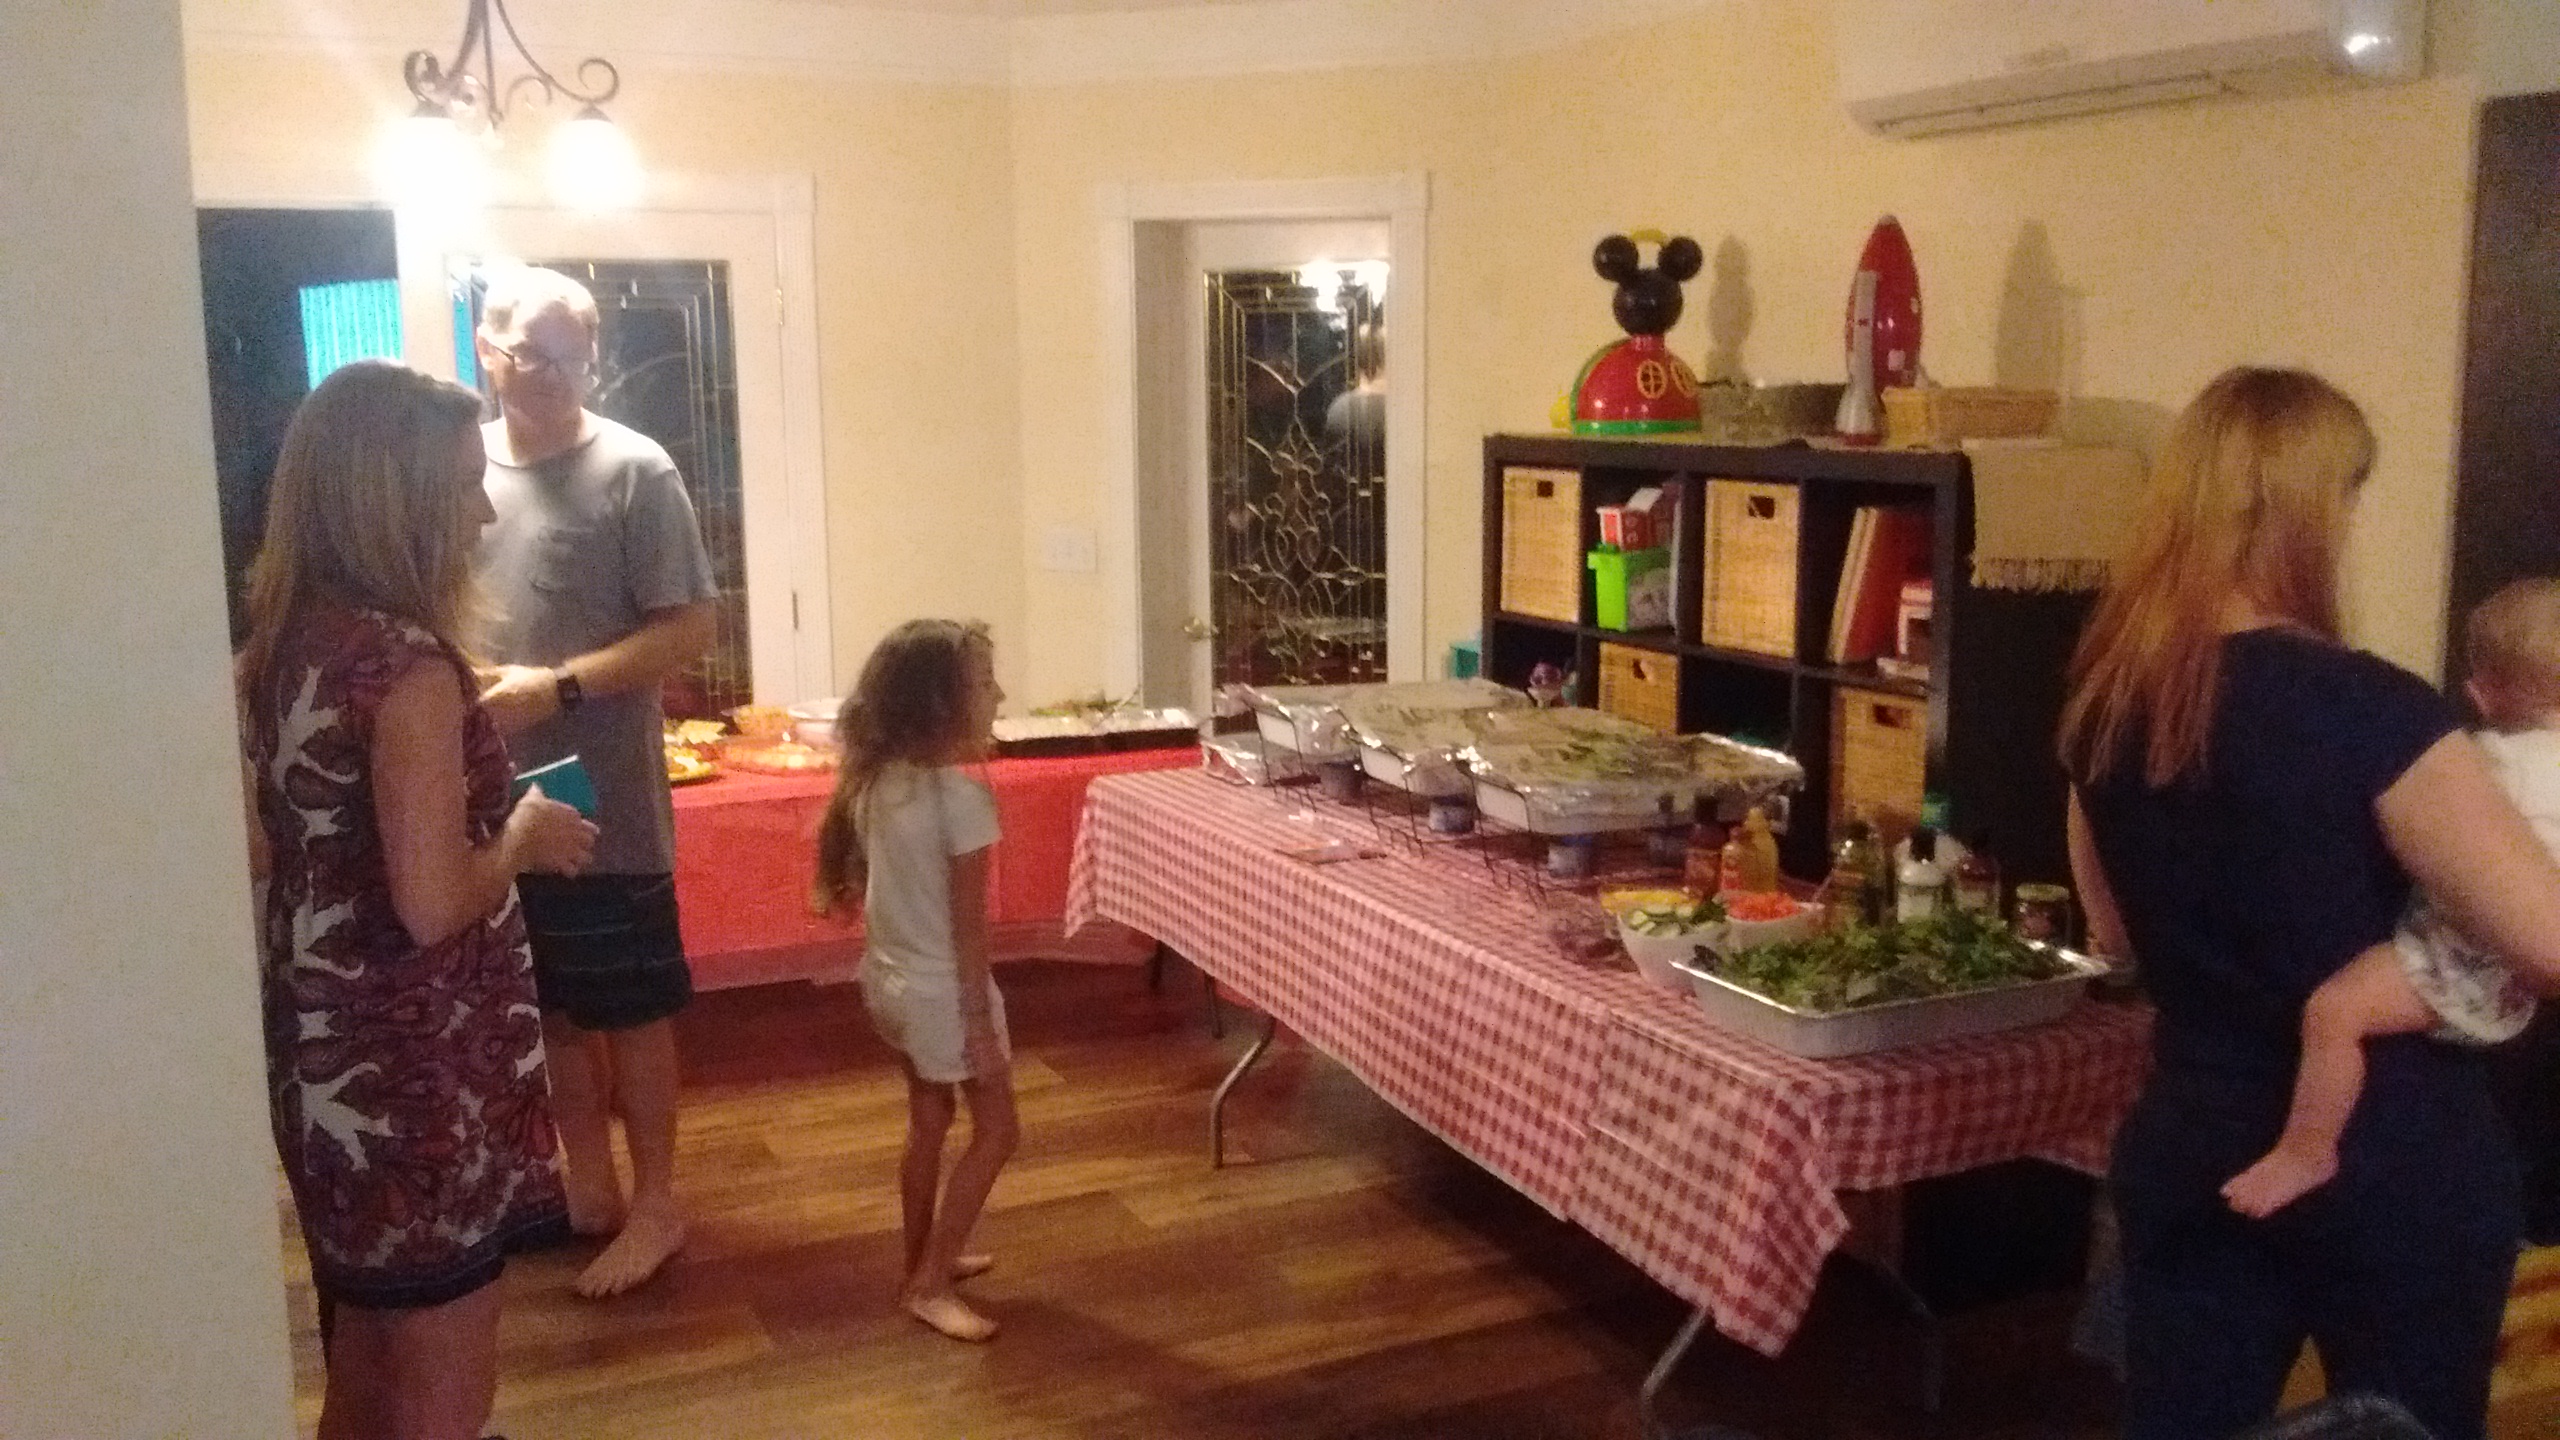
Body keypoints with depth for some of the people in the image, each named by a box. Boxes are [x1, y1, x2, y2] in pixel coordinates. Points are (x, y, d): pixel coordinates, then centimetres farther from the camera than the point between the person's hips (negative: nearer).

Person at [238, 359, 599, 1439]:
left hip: (323, 1064, 8)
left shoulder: (279, 644, 5)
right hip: (418, 1079, -8)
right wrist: (523, 839, -7)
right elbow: (434, 905, -25)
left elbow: (269, 850, 14)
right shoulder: (407, 663, -21)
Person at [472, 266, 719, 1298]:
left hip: (603, 801, -5)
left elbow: (689, 629, -12)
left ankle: (653, 1206, 22)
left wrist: (560, 686, -22)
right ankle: (588, 1190, 32)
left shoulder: (634, 471, -10)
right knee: (551, 1007, 16)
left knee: (631, 1011, 7)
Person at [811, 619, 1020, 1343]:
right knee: (996, 1131, 9)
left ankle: (924, 1262, 36)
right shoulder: (961, 796, -25)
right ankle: (929, 1285, 12)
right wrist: (982, 1027, -14)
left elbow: (856, 883, 7)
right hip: (942, 991, -8)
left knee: (928, 1121, 23)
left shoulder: (872, 780, -2)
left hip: (886, 979, 8)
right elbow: (967, 930, -21)